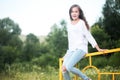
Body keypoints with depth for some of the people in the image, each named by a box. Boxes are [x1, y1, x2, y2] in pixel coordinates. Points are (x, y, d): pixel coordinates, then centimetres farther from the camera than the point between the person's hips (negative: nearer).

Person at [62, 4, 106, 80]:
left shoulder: (82, 23, -1)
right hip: (71, 50, 6)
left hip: (80, 49, -6)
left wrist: (98, 49, -4)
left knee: (68, 67, -25)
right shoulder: (69, 25, 16)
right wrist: (68, 52, 22)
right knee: (63, 68, -13)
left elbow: (89, 36, -1)